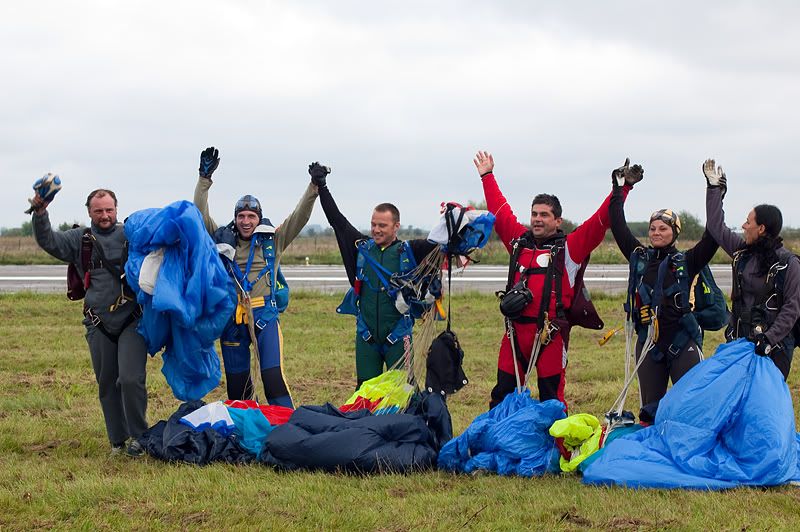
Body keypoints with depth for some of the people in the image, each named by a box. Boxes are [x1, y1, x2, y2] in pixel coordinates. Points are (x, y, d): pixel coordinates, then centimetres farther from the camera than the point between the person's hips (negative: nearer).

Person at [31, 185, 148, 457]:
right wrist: (40, 213, -19)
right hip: (99, 324, 2)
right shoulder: (80, 239, 8)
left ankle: (138, 436, 4)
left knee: (131, 379, -13)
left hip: (132, 319, -2)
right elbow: (48, 241, -4)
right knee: (107, 384, 9)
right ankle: (118, 440, 21)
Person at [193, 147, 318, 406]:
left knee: (274, 377, -13)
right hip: (232, 318, 2)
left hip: (264, 317, -2)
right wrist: (205, 178, -6)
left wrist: (314, 186, -11)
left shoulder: (273, 240, 9)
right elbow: (201, 214, 3)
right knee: (236, 383, 8)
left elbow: (300, 217, 1)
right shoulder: (223, 239, 11)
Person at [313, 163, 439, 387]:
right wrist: (321, 186, 11)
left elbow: (437, 242, -11)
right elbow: (336, 219, 11)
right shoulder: (362, 248, 7)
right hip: (366, 335, 3)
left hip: (398, 336, -3)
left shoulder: (409, 251, -2)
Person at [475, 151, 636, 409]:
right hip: (517, 329, 4)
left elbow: (600, 221, -4)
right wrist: (487, 177, 33)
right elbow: (500, 212, 25)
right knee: (503, 393, 9)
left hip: (551, 332, -4)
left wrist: (621, 190, -10)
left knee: (551, 396, 2)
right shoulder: (519, 241, 13)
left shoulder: (569, 247, 2)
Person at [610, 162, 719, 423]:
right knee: (650, 408, 8)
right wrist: (618, 191, 7)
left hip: (683, 343, -3)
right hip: (648, 342, 3)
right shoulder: (639, 258, 11)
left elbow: (712, 237, -8)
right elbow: (619, 229, 9)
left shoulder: (686, 262, 2)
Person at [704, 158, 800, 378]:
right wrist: (714, 188, 21)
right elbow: (717, 227, 20)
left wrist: (770, 338, -19)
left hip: (774, 346, -6)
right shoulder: (741, 251, 8)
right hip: (740, 339, 6)